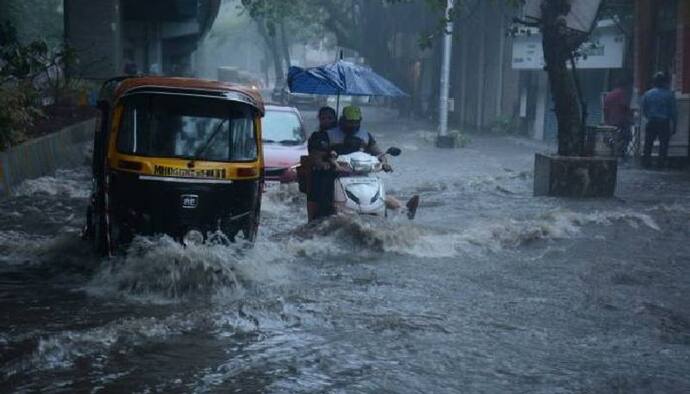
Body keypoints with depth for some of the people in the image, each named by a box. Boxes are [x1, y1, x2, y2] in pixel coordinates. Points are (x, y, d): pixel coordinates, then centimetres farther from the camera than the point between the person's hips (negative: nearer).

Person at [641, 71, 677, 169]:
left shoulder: (647, 94, 1)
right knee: (663, 144, 6)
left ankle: (646, 161, 13)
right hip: (665, 123, -2)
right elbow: (674, 112, -4)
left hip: (651, 123, 2)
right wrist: (674, 126, 3)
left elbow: (643, 110, 8)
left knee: (648, 143, 11)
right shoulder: (670, 94, -6)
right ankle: (661, 163, 6)